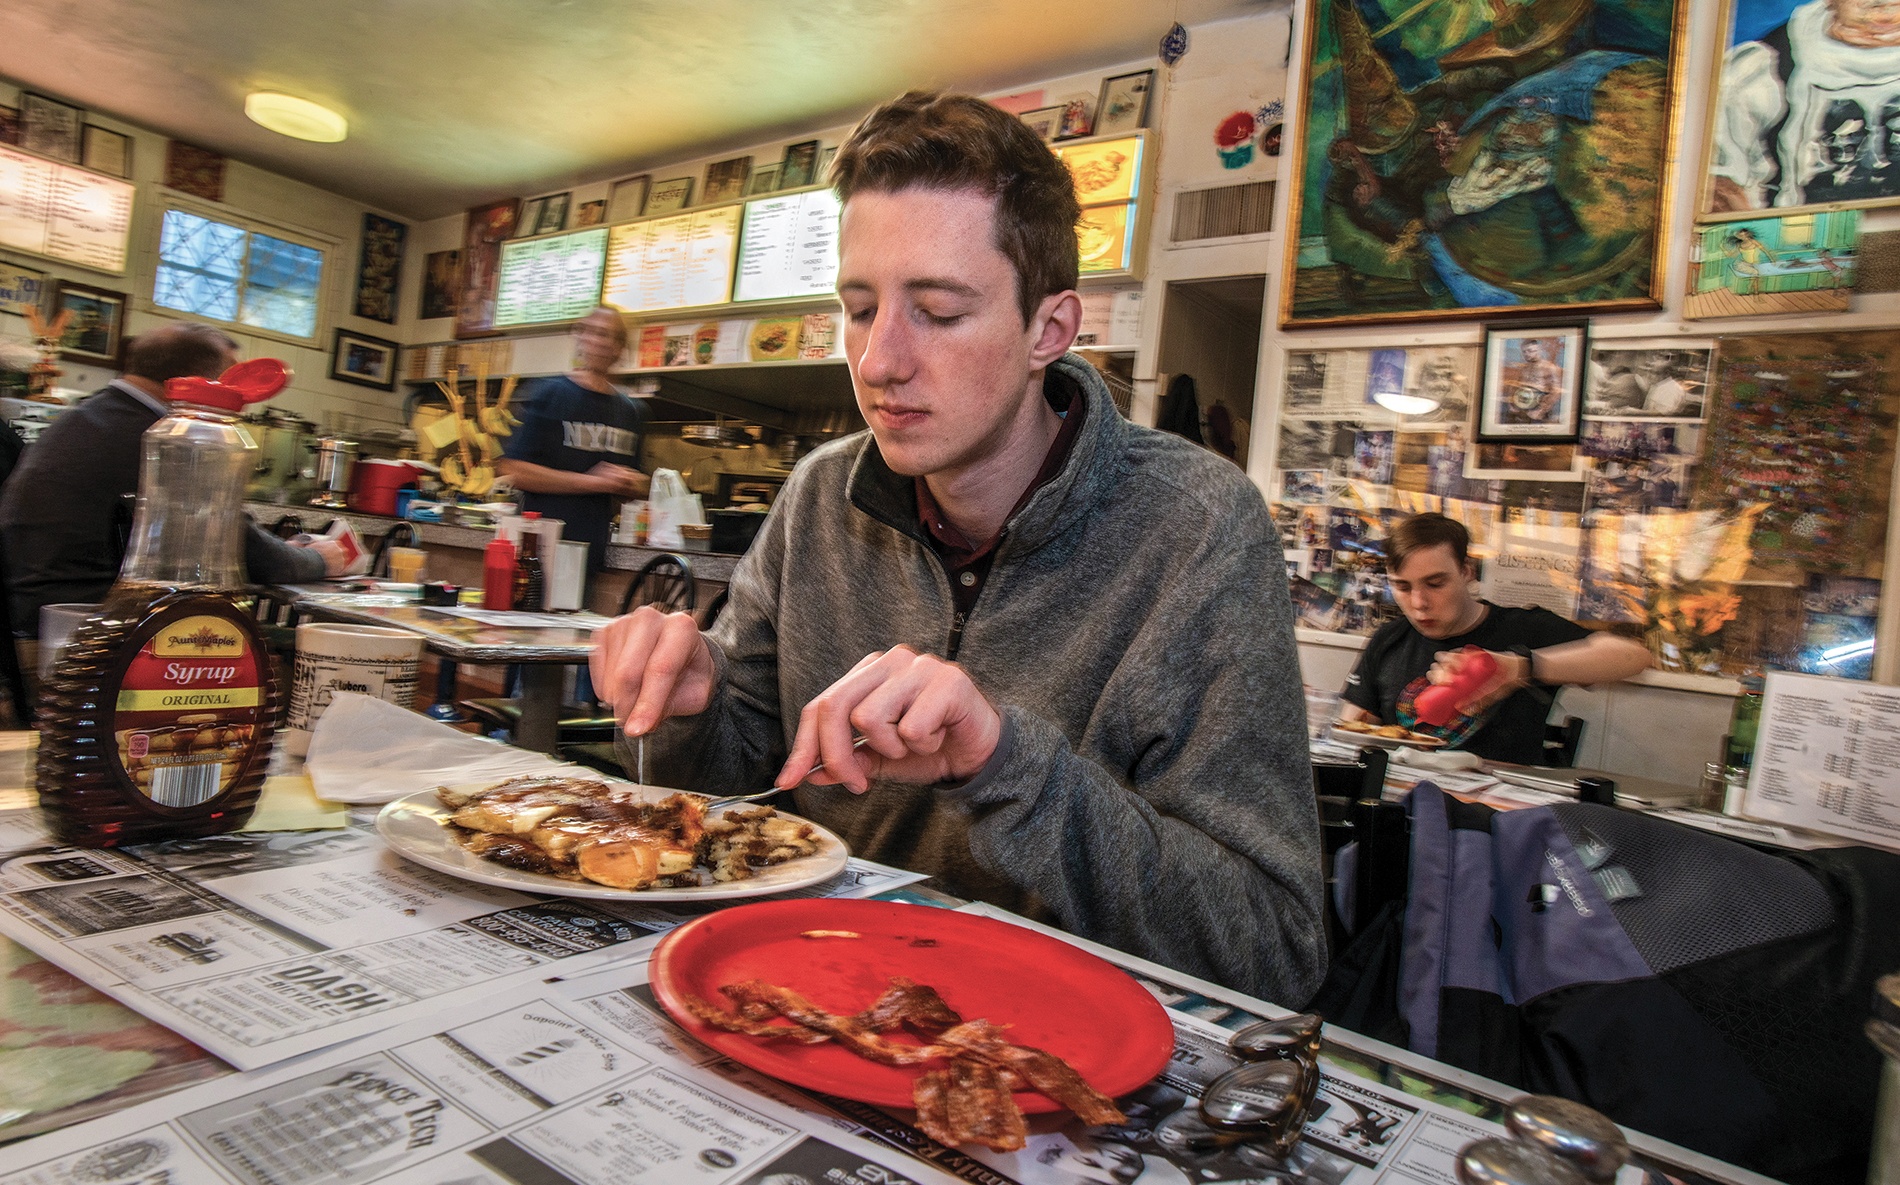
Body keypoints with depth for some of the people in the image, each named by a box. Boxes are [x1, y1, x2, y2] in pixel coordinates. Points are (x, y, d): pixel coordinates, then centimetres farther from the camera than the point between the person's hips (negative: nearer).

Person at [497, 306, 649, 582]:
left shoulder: (632, 410, 16)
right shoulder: (548, 394, 0)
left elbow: (635, 487, 25)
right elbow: (513, 469, -9)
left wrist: (631, 486, 0)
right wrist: (592, 482, -13)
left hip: (592, 555, 4)